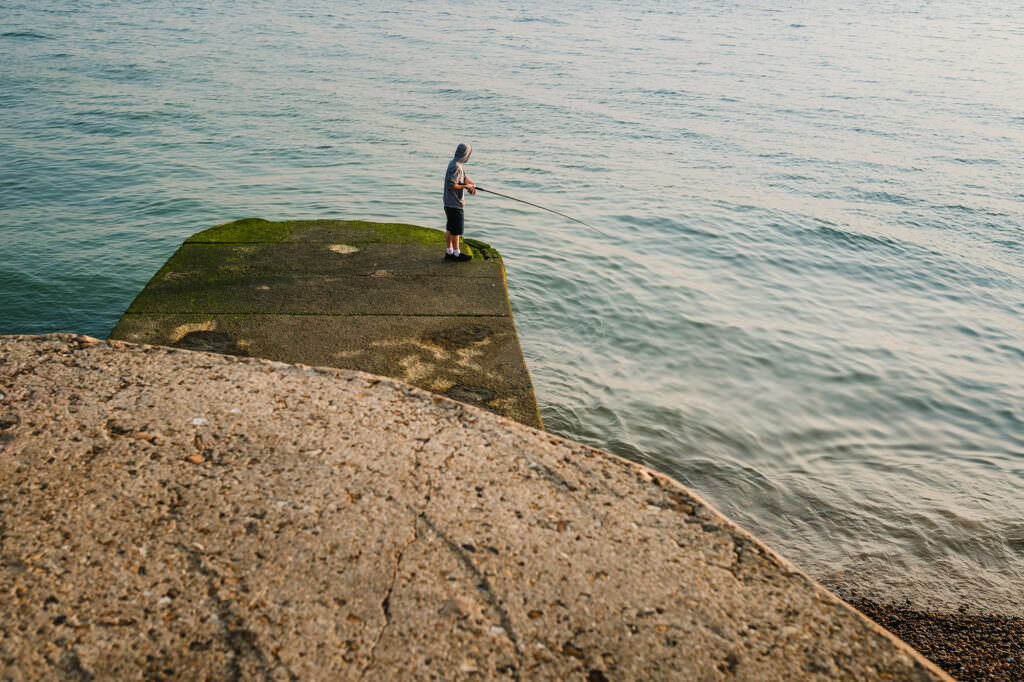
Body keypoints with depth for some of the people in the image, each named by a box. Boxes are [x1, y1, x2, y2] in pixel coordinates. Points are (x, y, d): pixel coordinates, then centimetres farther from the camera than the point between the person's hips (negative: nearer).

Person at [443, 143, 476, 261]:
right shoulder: (456, 167, -20)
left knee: (450, 228, 15)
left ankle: (449, 251, 22)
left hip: (449, 202, 10)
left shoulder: (455, 164, 11)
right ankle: (456, 253, 7)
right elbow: (452, 185, -25)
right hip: (455, 204, -10)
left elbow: (465, 178, 13)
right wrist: (466, 186, -13)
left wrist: (472, 185, -6)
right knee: (456, 229, -1)